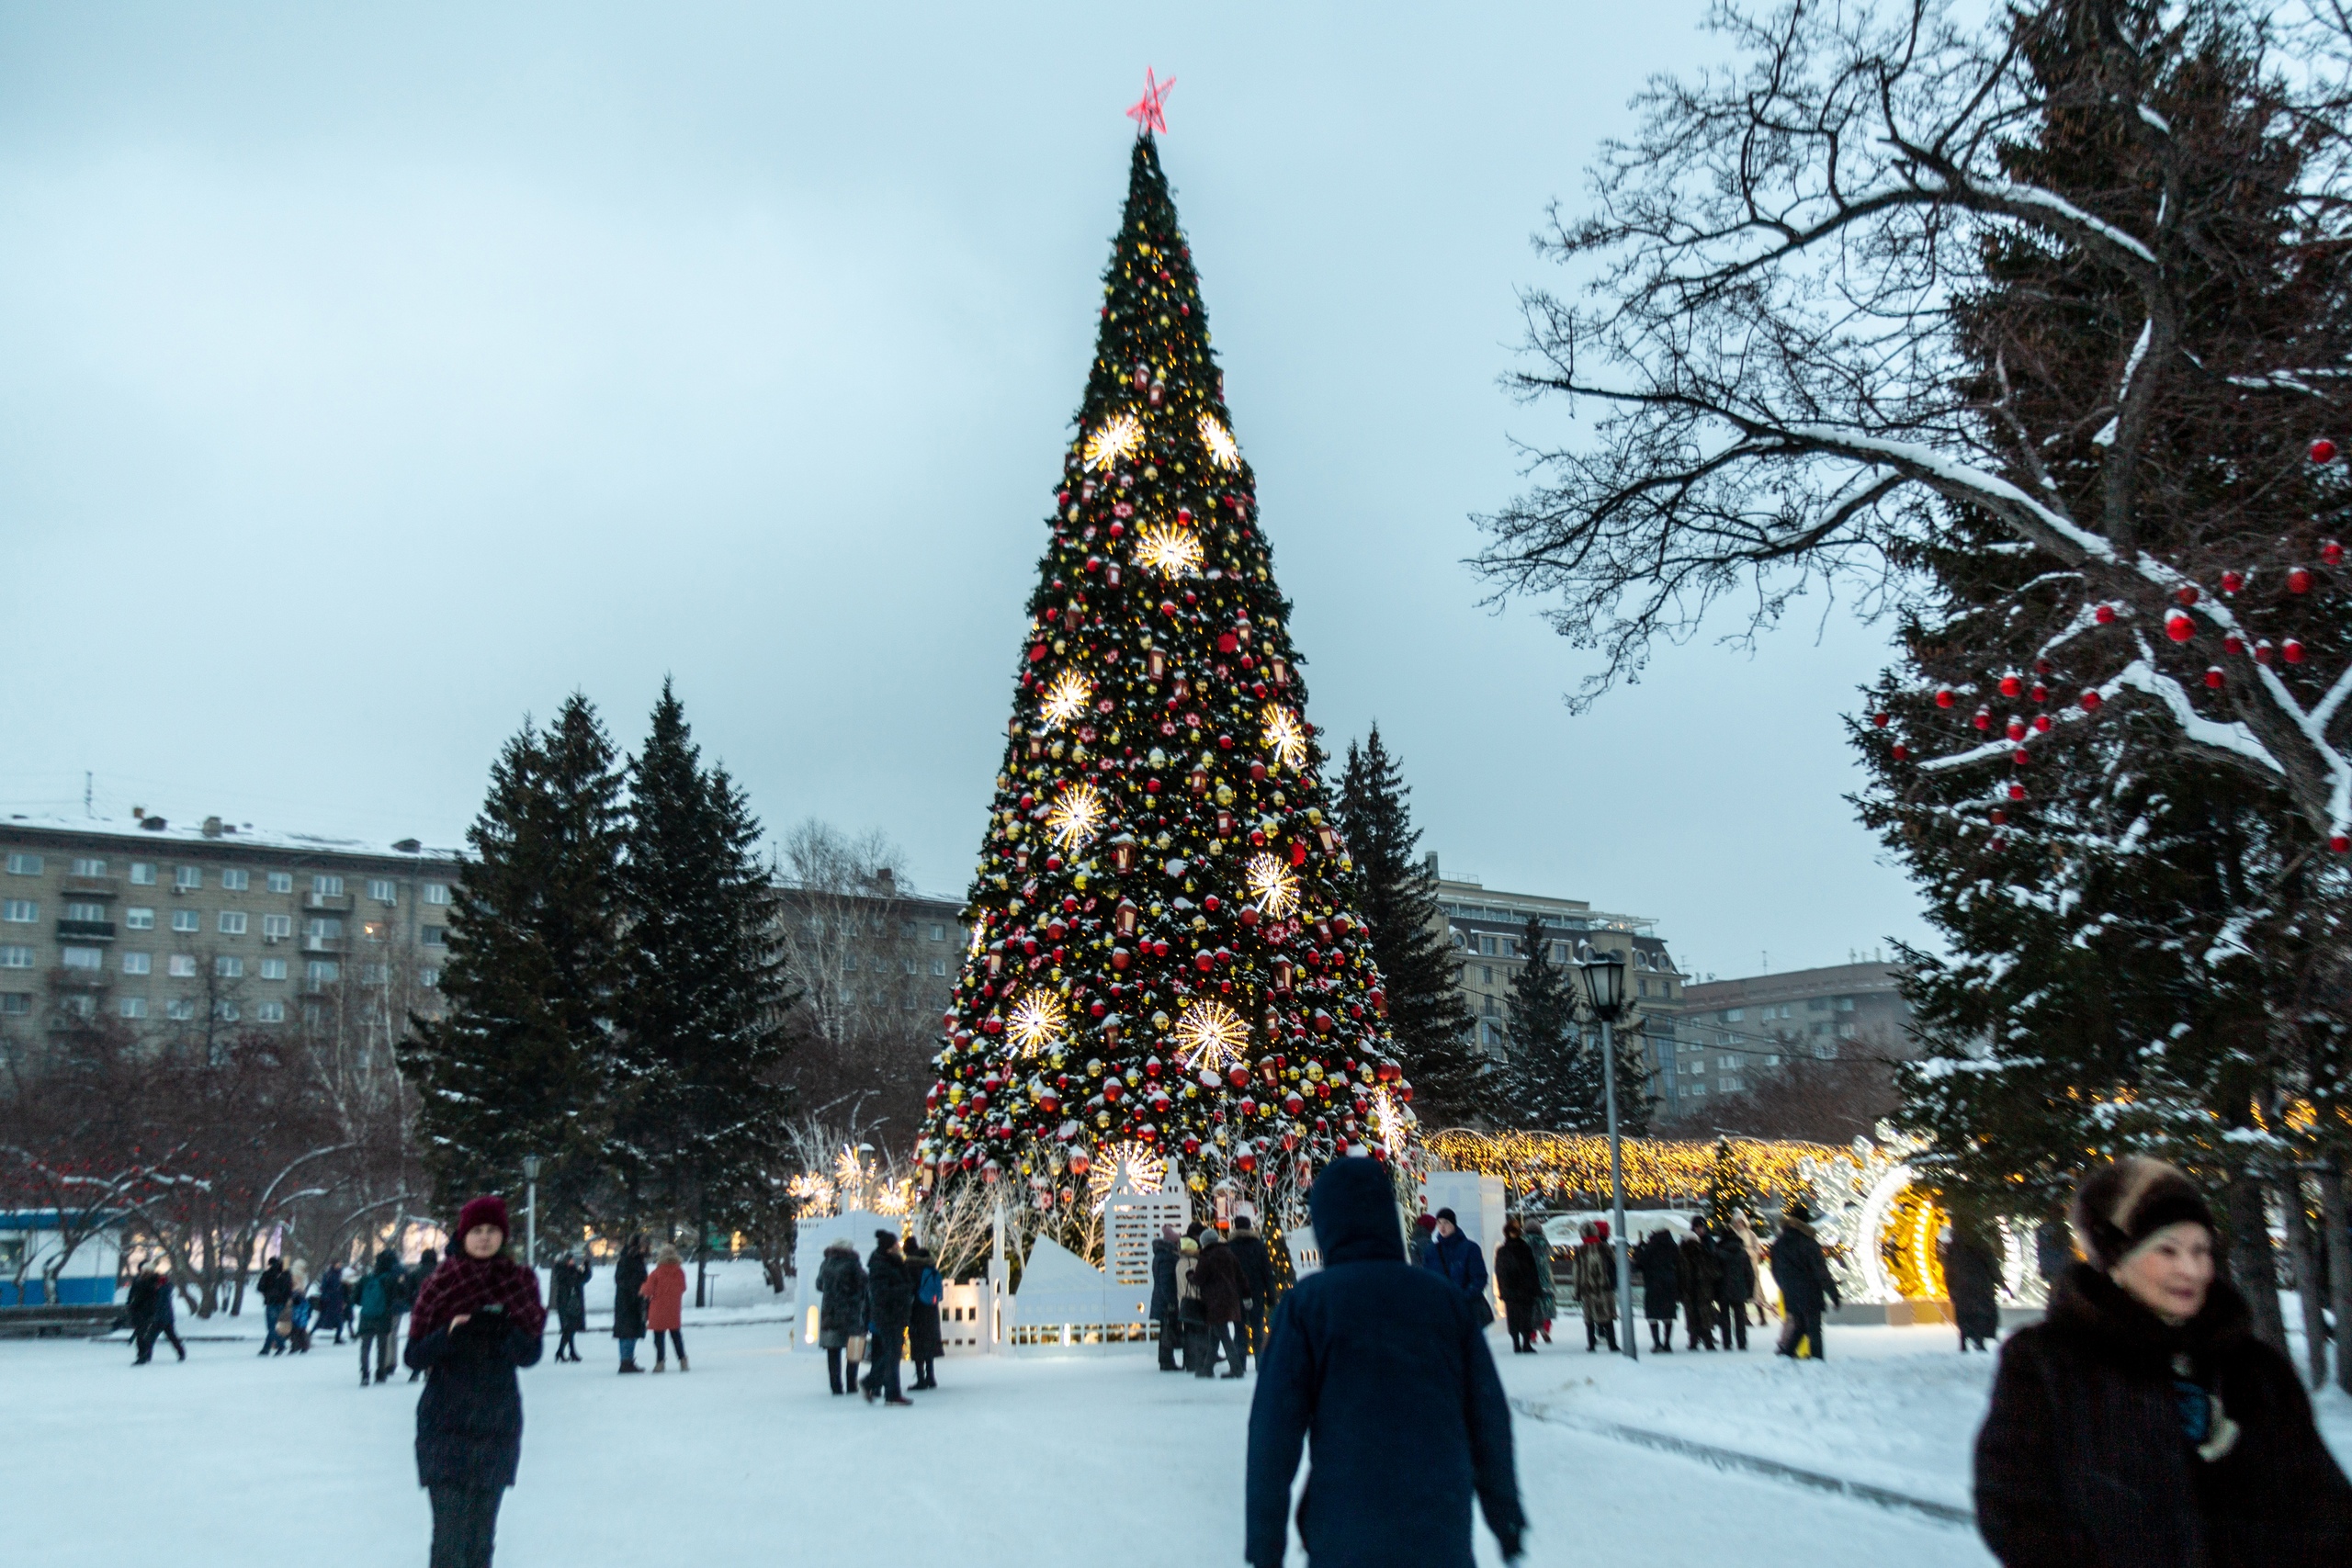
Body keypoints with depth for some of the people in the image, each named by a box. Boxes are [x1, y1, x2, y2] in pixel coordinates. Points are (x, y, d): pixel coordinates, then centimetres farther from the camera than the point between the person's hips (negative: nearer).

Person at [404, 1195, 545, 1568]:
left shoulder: (521, 1281, 2)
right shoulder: (441, 1282, -2)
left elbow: (531, 1353, -3)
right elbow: (414, 1356, -3)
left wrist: (502, 1331, -23)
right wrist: (450, 1332, -22)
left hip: (499, 1420, 2)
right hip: (446, 1420, -2)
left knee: (482, 1532, 10)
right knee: (450, 1532, -11)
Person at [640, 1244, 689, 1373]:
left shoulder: (657, 1273, -14)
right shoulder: (680, 1272, -4)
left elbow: (648, 1290, -11)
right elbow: (683, 1288, 8)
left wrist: (642, 1289, 10)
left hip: (659, 1310, -3)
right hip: (675, 1310, 3)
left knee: (659, 1336, 4)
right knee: (676, 1334, 15)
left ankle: (660, 1361, -1)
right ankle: (682, 1359, 11)